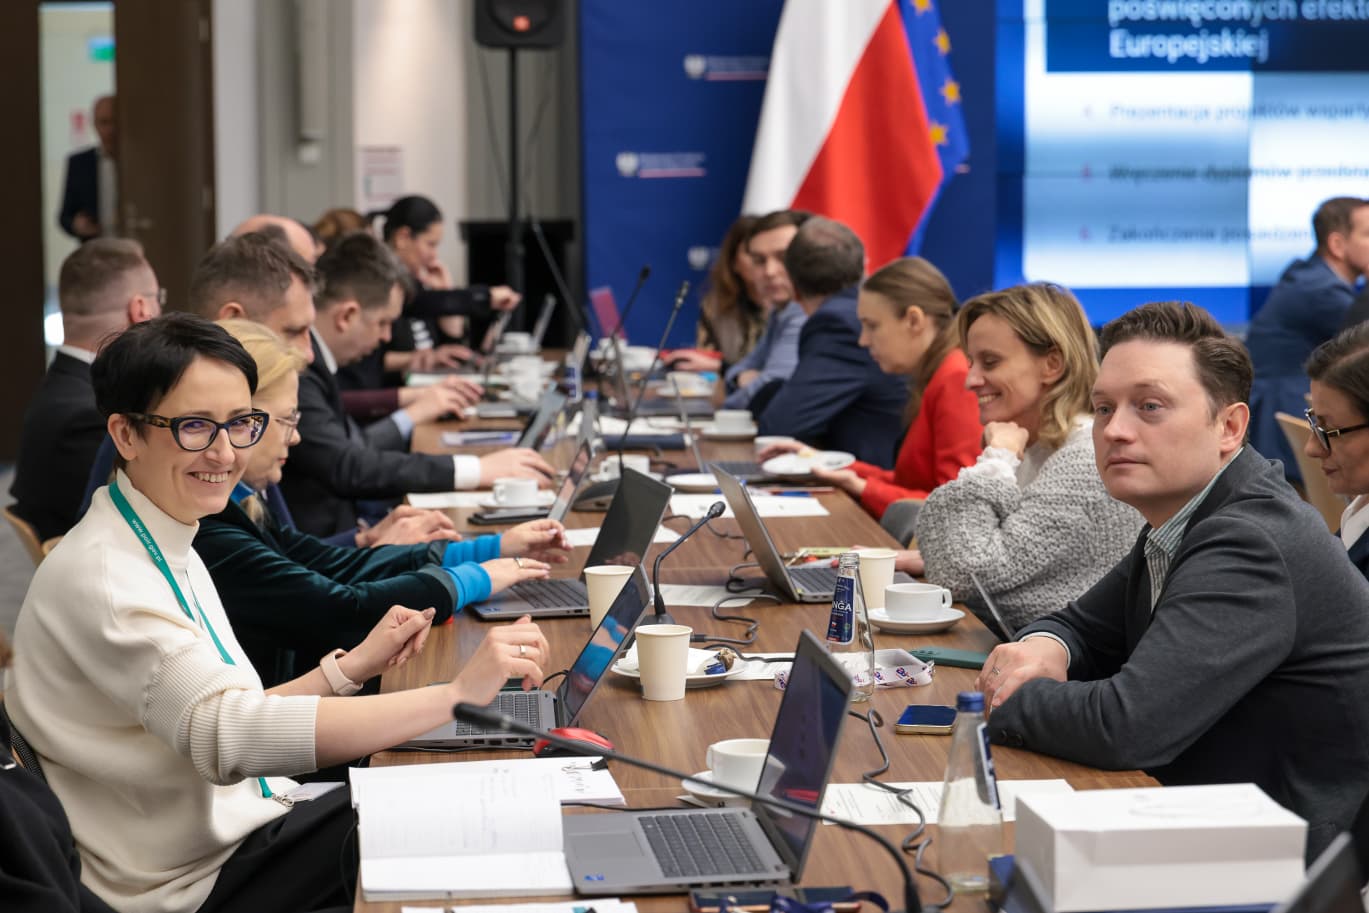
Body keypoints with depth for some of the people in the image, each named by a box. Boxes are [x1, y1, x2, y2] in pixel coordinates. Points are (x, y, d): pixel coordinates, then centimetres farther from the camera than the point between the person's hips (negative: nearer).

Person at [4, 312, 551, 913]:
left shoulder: (168, 548, 10)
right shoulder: (100, 578, -21)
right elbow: (224, 734, -35)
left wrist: (353, 666, 3)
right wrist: (456, 697, -39)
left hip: (235, 833, 9)